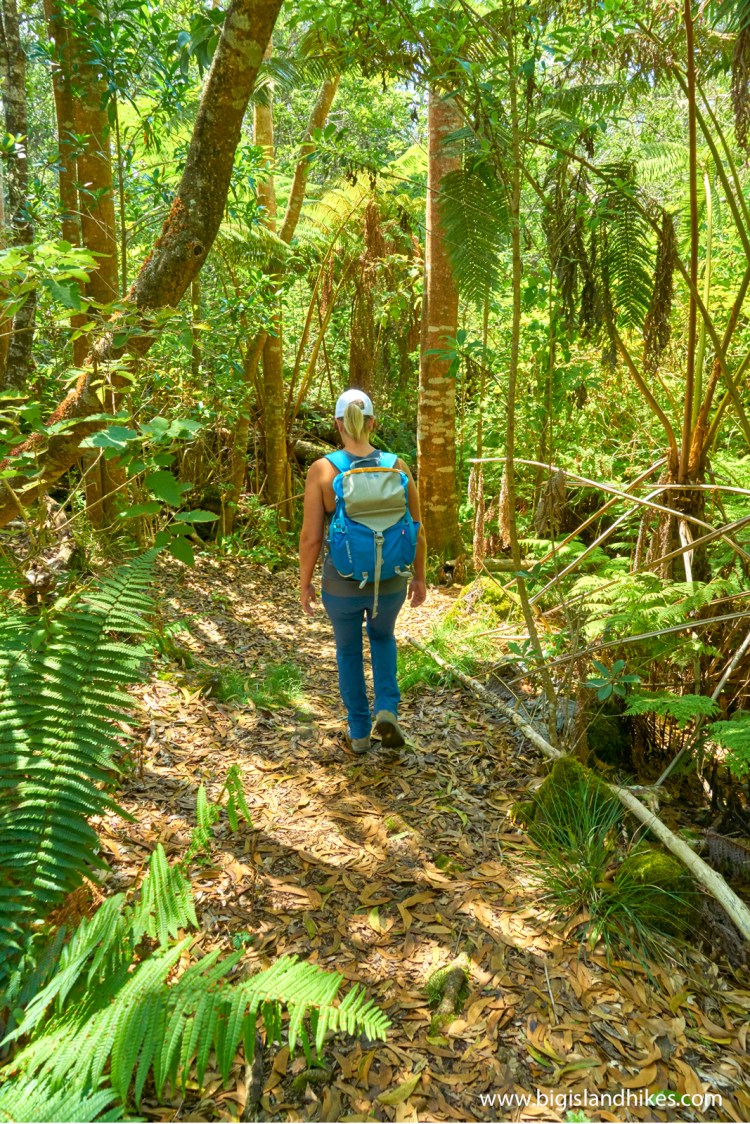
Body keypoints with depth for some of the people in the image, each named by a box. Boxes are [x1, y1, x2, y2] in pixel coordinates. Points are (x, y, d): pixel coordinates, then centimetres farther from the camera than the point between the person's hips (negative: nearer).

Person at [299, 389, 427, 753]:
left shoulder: (322, 470, -15)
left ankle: (360, 732, 37)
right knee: (382, 635, 33)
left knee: (348, 650, 26)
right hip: (389, 582, 2)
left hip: (342, 584, -1)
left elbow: (311, 537, -13)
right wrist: (419, 577, 13)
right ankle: (387, 711, 16)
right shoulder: (397, 467, -8)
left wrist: (304, 583, 3)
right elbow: (416, 532, -3)